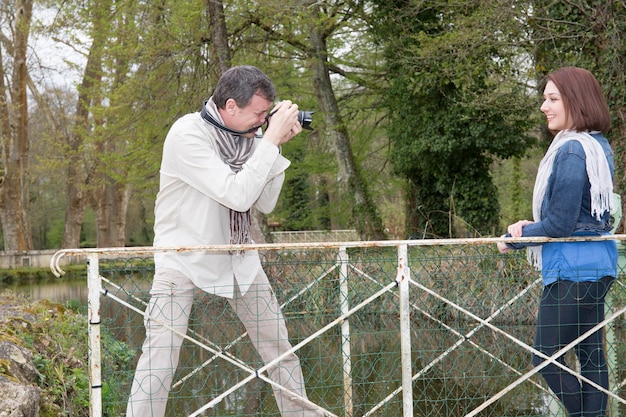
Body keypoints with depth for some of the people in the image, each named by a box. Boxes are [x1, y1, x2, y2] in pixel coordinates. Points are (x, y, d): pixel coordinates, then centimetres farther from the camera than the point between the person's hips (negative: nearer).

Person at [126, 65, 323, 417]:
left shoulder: (249, 133, -2)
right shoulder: (187, 134, -22)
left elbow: (265, 203, 0)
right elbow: (238, 194, -29)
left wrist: (277, 145, -10)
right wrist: (271, 139, -24)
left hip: (238, 255, 6)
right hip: (185, 257, -6)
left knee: (279, 345, 9)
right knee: (161, 356, -17)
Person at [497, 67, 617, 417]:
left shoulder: (571, 151, -18)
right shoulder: (598, 146, 12)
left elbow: (560, 223, -19)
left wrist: (516, 239, -4)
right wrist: (529, 227, 3)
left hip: (572, 269, -10)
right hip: (596, 264, 10)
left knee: (546, 358, -3)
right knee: (591, 355, 12)